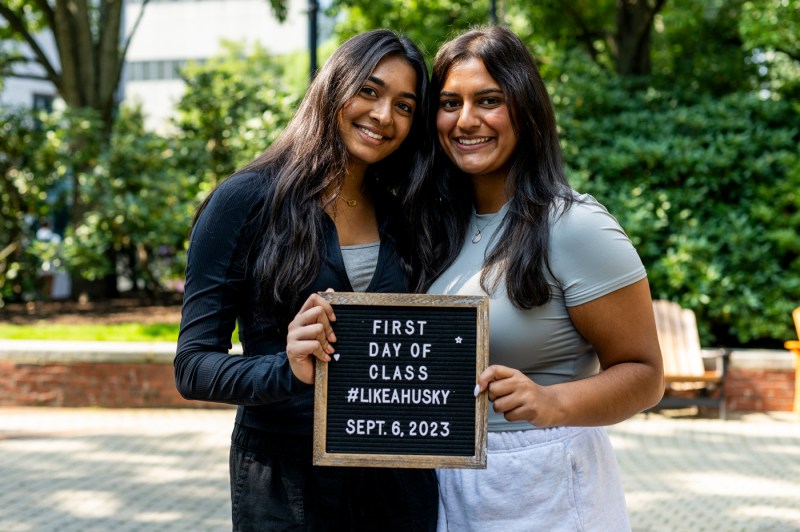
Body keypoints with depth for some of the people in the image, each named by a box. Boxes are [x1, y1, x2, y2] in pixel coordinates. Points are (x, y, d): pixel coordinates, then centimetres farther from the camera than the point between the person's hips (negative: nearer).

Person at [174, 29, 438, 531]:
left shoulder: (399, 220, 5)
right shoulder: (247, 201, -9)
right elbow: (194, 364, -12)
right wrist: (287, 372, -29)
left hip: (398, 481, 4)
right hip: (285, 483, -4)